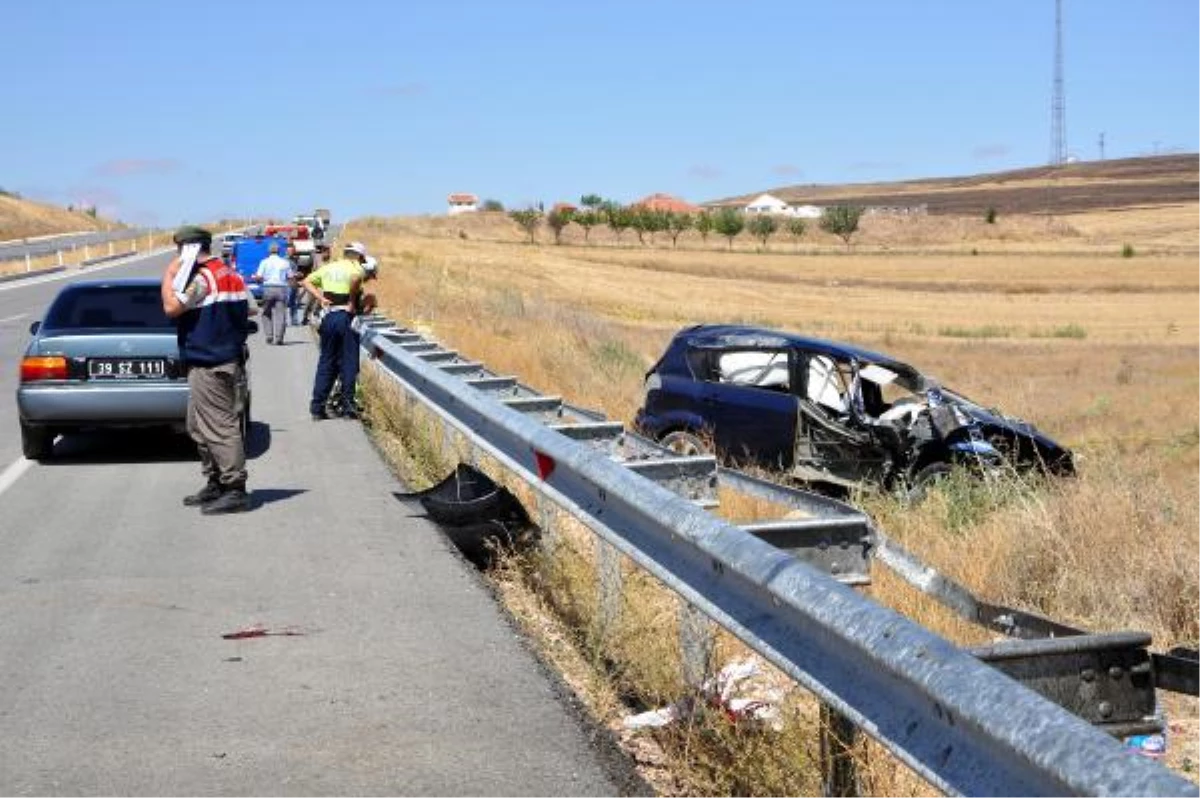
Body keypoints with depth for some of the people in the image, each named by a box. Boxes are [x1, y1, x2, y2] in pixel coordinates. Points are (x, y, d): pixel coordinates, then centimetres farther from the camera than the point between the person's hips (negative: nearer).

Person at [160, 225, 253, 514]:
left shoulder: (202, 277, -15)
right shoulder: (232, 276, 15)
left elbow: (172, 307, -22)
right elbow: (247, 312, 20)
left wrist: (170, 274, -10)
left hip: (208, 365, -10)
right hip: (231, 358, 10)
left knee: (219, 427, -9)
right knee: (199, 427, 18)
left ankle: (236, 490, -10)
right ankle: (215, 484, 23)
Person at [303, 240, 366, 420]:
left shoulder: (328, 267, 15)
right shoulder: (356, 268, -3)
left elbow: (307, 282, 12)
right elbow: (355, 278, -27)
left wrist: (320, 298, 3)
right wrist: (352, 302, -17)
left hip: (328, 317, 5)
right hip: (346, 316, -5)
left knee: (326, 362, 12)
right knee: (349, 363, 4)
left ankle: (317, 407, 11)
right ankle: (347, 406, 3)